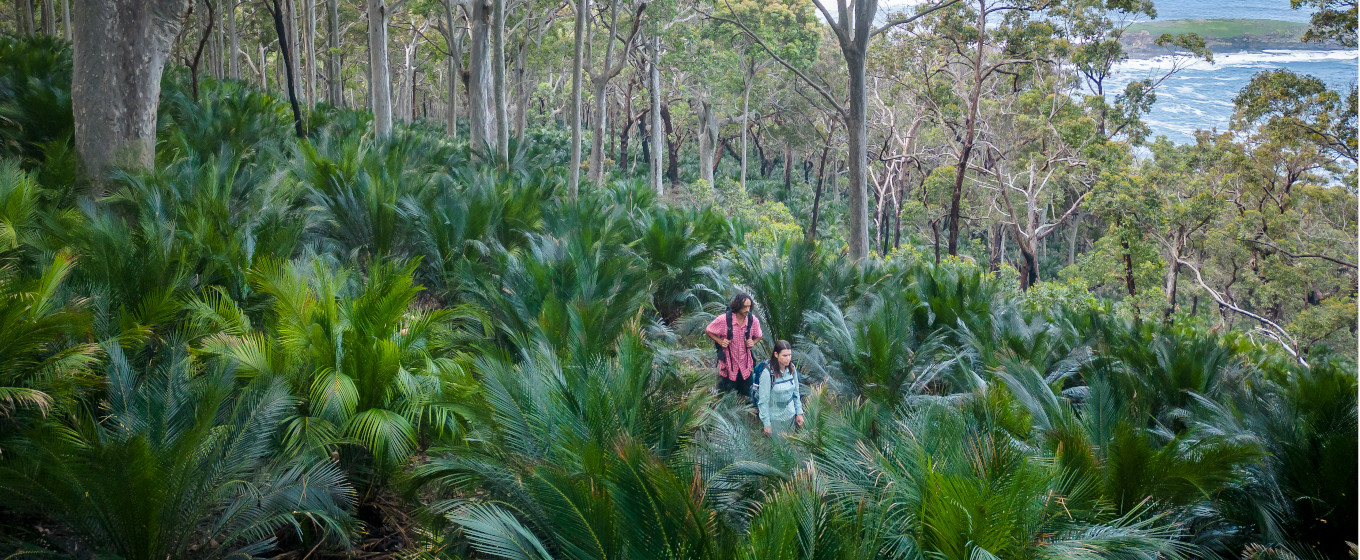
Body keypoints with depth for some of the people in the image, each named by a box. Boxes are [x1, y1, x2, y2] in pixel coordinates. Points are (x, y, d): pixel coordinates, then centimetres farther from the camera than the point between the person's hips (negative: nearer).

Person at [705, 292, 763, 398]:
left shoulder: (753, 321, -8)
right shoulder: (724, 319, -17)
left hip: (745, 364, 2)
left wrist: (752, 343, -10)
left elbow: (758, 336, 11)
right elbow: (708, 331, -2)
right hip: (728, 363, -2)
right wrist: (720, 341, -14)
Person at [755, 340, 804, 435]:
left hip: (790, 416, 5)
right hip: (774, 418, -5)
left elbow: (796, 392, 9)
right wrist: (766, 424, -15)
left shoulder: (792, 369, -4)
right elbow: (763, 400, -17)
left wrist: (799, 412, 8)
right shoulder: (767, 373, -22)